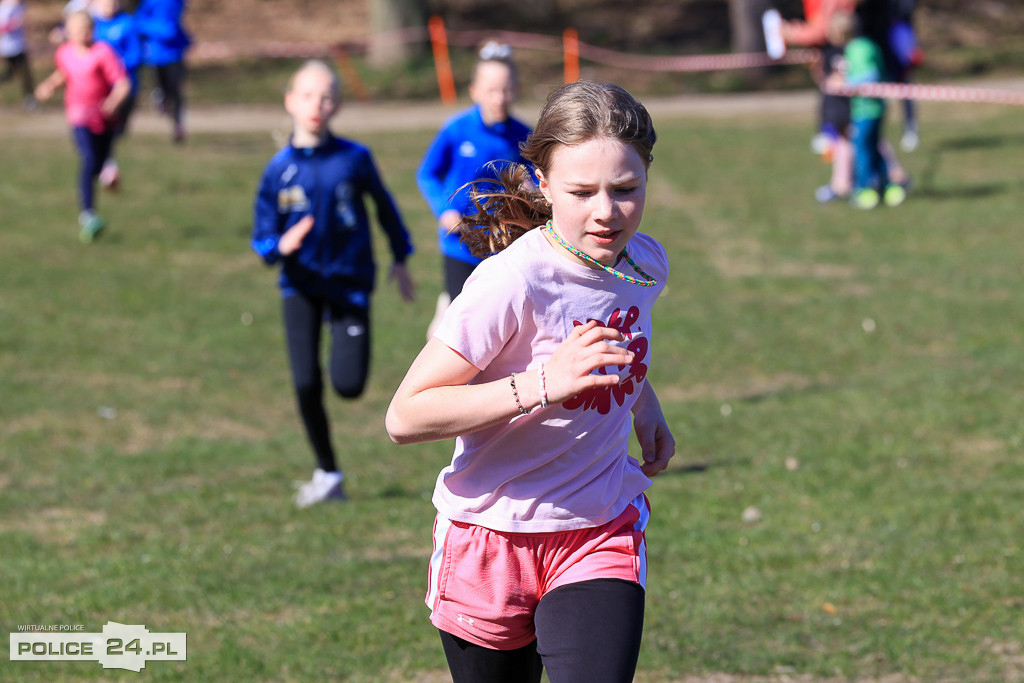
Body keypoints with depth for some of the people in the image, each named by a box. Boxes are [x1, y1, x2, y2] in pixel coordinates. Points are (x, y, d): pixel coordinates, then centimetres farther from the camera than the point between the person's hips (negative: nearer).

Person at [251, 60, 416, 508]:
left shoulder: (354, 159, -9)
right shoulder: (279, 169, -7)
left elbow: (383, 205, 9)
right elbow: (261, 238, -3)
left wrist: (400, 258, 15)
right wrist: (281, 246, -26)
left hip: (350, 285, -1)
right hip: (301, 287, 1)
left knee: (349, 386, -10)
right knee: (306, 385, -6)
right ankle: (327, 475, 13)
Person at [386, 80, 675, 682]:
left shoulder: (645, 264, -2)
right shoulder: (512, 282, -23)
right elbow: (405, 417, -27)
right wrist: (543, 384, -34)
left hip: (602, 536, 4)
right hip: (493, 537, -3)